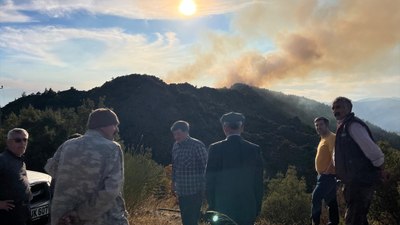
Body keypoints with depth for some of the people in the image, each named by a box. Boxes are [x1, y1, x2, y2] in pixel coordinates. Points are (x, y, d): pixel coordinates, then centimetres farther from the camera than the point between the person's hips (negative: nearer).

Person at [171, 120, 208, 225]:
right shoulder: (176, 145, 8)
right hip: (181, 191, 7)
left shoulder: (197, 145, -12)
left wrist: (204, 186, -10)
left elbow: (206, 165, -10)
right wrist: (174, 181, 19)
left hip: (195, 190, -7)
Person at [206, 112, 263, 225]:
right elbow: (259, 183, 1)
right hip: (248, 208, 2)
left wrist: (211, 205, 5)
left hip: (222, 208, -1)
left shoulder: (215, 148, -10)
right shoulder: (254, 149, -4)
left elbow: (210, 181, -6)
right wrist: (257, 208, 11)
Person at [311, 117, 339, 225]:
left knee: (316, 197, -13)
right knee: (331, 200, 14)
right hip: (323, 175, 10)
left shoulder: (331, 137, -13)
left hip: (328, 175, -10)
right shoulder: (323, 139, 17)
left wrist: (328, 171, -22)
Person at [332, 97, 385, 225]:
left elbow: (371, 149, -22)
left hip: (362, 179, -10)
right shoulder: (343, 127, 16)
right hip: (356, 180, 10)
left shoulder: (353, 125, -16)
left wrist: (379, 169, -10)